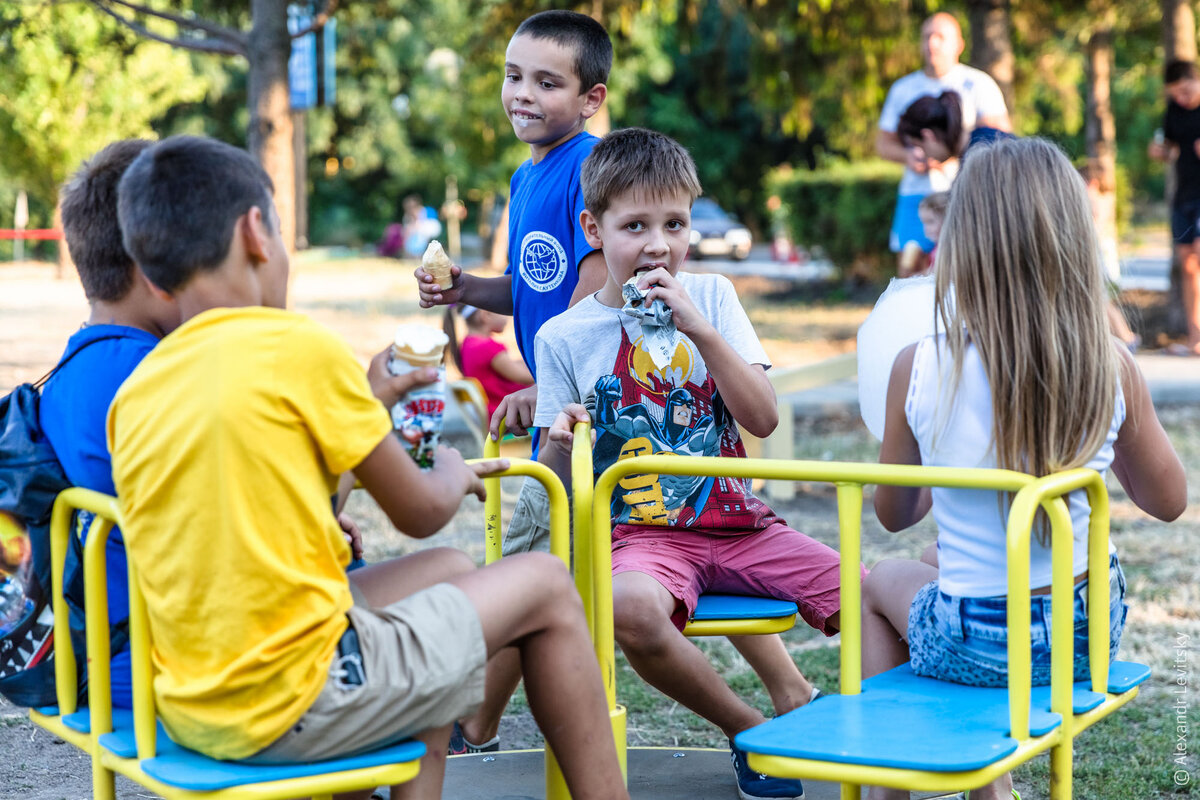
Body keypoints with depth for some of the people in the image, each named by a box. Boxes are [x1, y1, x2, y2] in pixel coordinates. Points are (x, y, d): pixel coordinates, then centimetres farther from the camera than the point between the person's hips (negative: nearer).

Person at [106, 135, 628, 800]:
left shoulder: (132, 397, 6)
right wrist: (454, 473, 20)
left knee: (447, 571, 26)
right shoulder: (301, 346, -12)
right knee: (543, 584, 9)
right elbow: (420, 514, -2)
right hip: (299, 704, -7)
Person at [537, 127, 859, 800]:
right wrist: (561, 442, -17)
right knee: (632, 608, -36)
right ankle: (750, 731, -9)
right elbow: (561, 478, 7)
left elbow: (764, 420, -4)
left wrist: (699, 328, -14)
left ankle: (796, 691, 13)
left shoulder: (711, 296, 6)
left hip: (739, 523, 2)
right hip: (644, 532, -1)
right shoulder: (564, 336, 2)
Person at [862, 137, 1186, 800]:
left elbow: (893, 513, -2)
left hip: (973, 646, -3)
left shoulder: (920, 369, -19)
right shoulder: (1113, 370, -14)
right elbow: (1169, 500, 2)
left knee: (879, 579, 31)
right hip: (1087, 632, 3)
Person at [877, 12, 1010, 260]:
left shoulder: (977, 83, 5)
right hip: (916, 191, 3)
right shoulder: (902, 88, 16)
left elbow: (1002, 132, -6)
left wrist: (954, 151, -18)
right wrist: (908, 155, -6)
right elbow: (883, 142, 18)